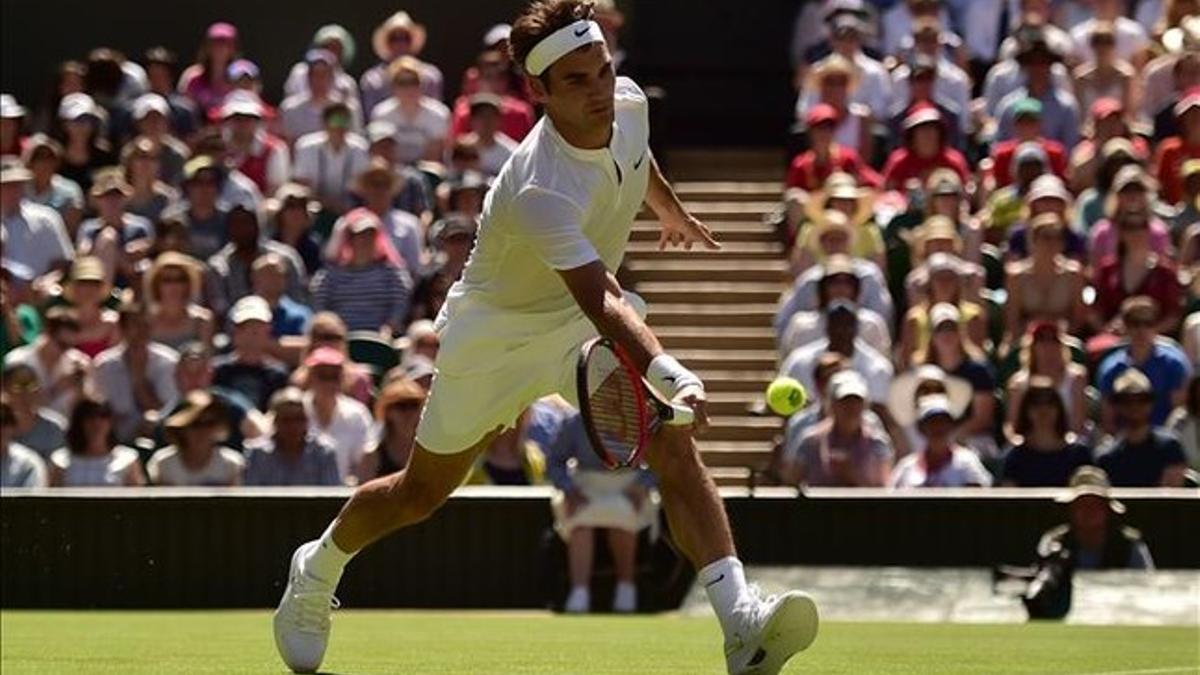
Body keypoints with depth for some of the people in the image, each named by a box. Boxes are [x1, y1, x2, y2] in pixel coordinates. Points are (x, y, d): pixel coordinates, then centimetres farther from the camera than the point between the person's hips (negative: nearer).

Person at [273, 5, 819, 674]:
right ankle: (318, 571, 45)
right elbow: (601, 300, -49)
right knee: (423, 492, 14)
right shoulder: (540, 191, -38)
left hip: (584, 325, 5)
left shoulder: (629, 102, -15)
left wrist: (672, 209, 31)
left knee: (674, 442, -21)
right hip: (494, 334, -5)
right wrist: (669, 373, -63)